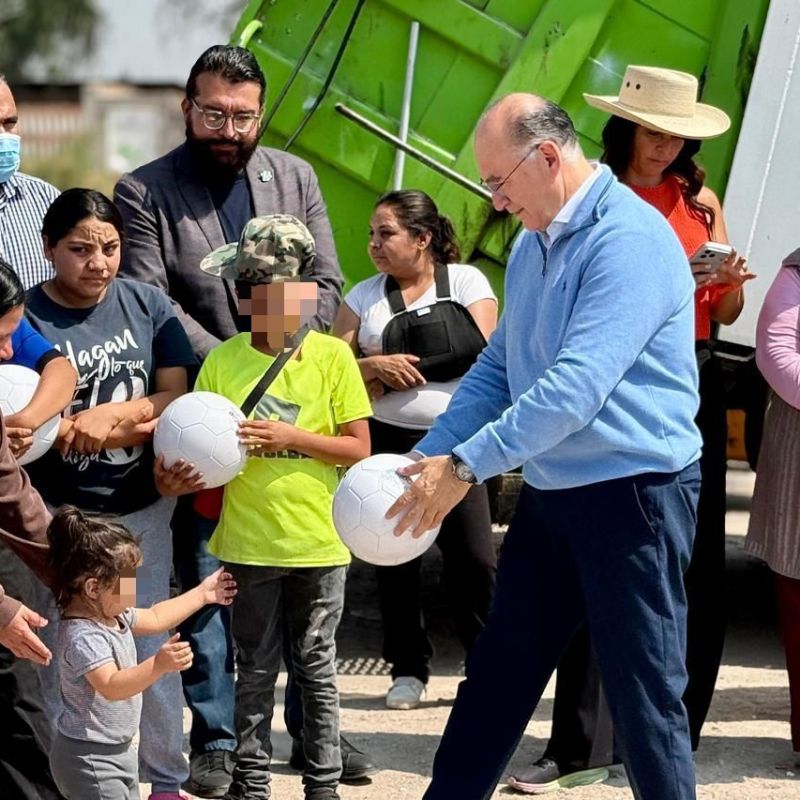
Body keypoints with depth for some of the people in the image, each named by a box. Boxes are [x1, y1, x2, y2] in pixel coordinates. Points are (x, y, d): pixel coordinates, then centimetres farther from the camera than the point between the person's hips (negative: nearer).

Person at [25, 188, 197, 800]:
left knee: (151, 649, 9)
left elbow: (176, 396, -1)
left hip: (143, 507, 3)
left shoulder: (147, 304, 2)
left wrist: (113, 414, -18)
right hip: (64, 513, -3)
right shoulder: (25, 318, -8)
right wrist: (138, 424, -22)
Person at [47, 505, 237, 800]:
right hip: (88, 758, -11)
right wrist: (159, 666, -50)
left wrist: (202, 595, 28)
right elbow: (110, 686, -39)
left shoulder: (113, 615, 5)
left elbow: (154, 618, 23)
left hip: (116, 749, 11)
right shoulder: (83, 637, -28)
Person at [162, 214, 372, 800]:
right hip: (249, 540, 1)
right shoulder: (222, 362, 1)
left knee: (316, 664, 8)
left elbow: (358, 448, -4)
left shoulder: (332, 356, -3)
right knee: (255, 670, 9)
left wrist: (290, 437, -15)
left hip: (318, 538, -1)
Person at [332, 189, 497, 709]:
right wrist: (375, 366, -16)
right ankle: (409, 670, 16)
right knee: (396, 560, 6)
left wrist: (400, 370, -9)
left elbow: (482, 351, -10)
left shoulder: (465, 281, 1)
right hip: (388, 442, 3)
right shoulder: (365, 296, 8)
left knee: (474, 557, -7)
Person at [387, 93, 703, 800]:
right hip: (549, 494, 9)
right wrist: (427, 459, 3)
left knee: (644, 693, -2)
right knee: (497, 672, 15)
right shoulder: (533, 244, 10)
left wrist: (465, 466, -24)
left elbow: (576, 386, -27)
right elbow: (498, 367, 15)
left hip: (631, 495, -9)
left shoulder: (628, 239, -20)